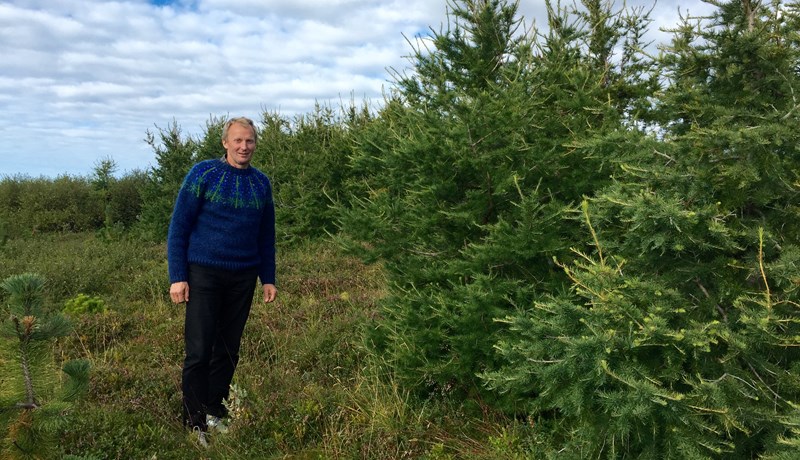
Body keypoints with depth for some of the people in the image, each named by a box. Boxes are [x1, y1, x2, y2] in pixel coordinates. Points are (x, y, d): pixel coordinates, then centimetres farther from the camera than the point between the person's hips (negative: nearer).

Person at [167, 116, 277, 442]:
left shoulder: (261, 182, 7)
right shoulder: (203, 173, -5)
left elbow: (266, 235, 13)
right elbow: (178, 227, -6)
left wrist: (268, 278, 8)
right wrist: (177, 277, -11)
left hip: (243, 279, 4)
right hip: (204, 274, -4)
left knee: (228, 351, 11)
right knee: (199, 352, -4)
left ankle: (215, 415, 24)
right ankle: (194, 424, 9)